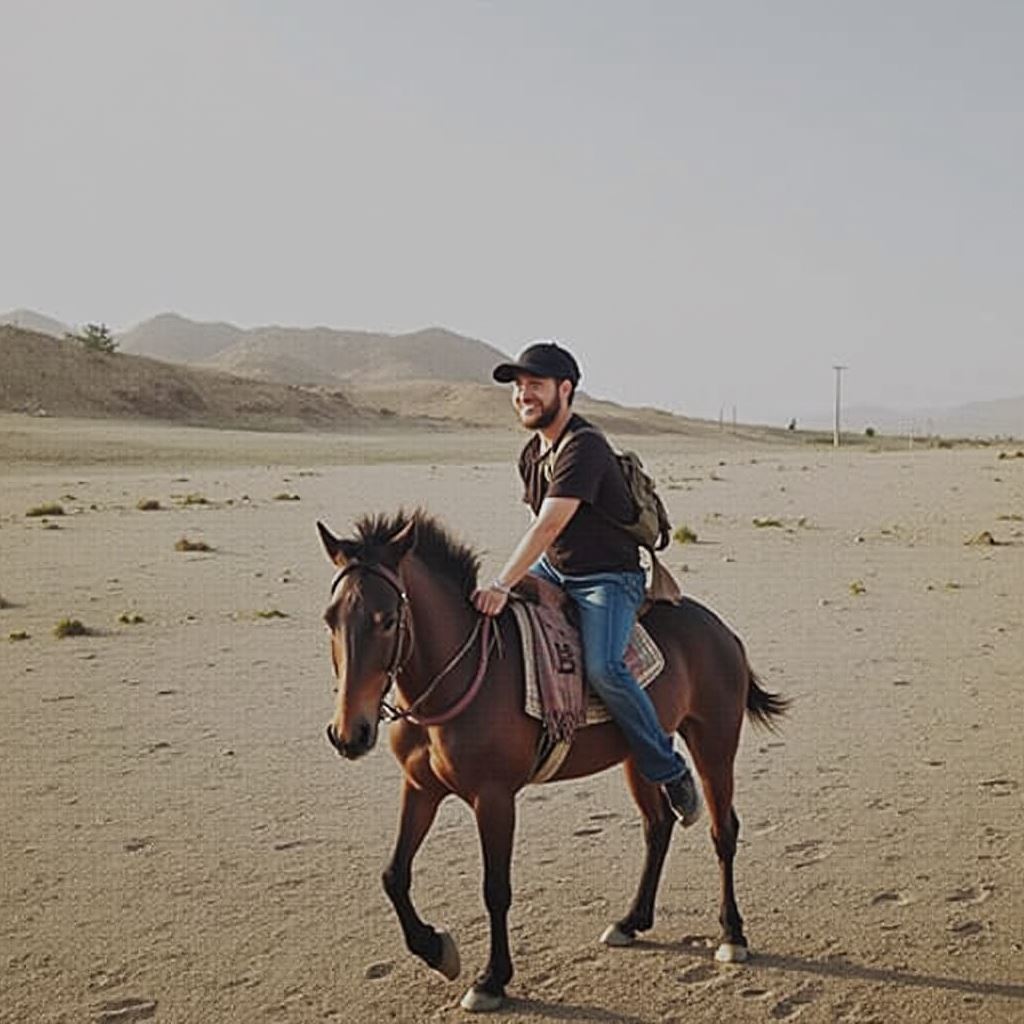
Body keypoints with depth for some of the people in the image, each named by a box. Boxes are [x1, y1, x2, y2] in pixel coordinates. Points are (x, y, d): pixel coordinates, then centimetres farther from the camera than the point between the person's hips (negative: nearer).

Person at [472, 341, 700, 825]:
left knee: (602, 667, -30)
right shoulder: (532, 453, 8)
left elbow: (549, 524, -31)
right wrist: (504, 584, 13)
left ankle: (669, 771, -12)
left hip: (608, 578, -9)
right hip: (553, 570, 9)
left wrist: (502, 586, -36)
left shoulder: (584, 447, -22)